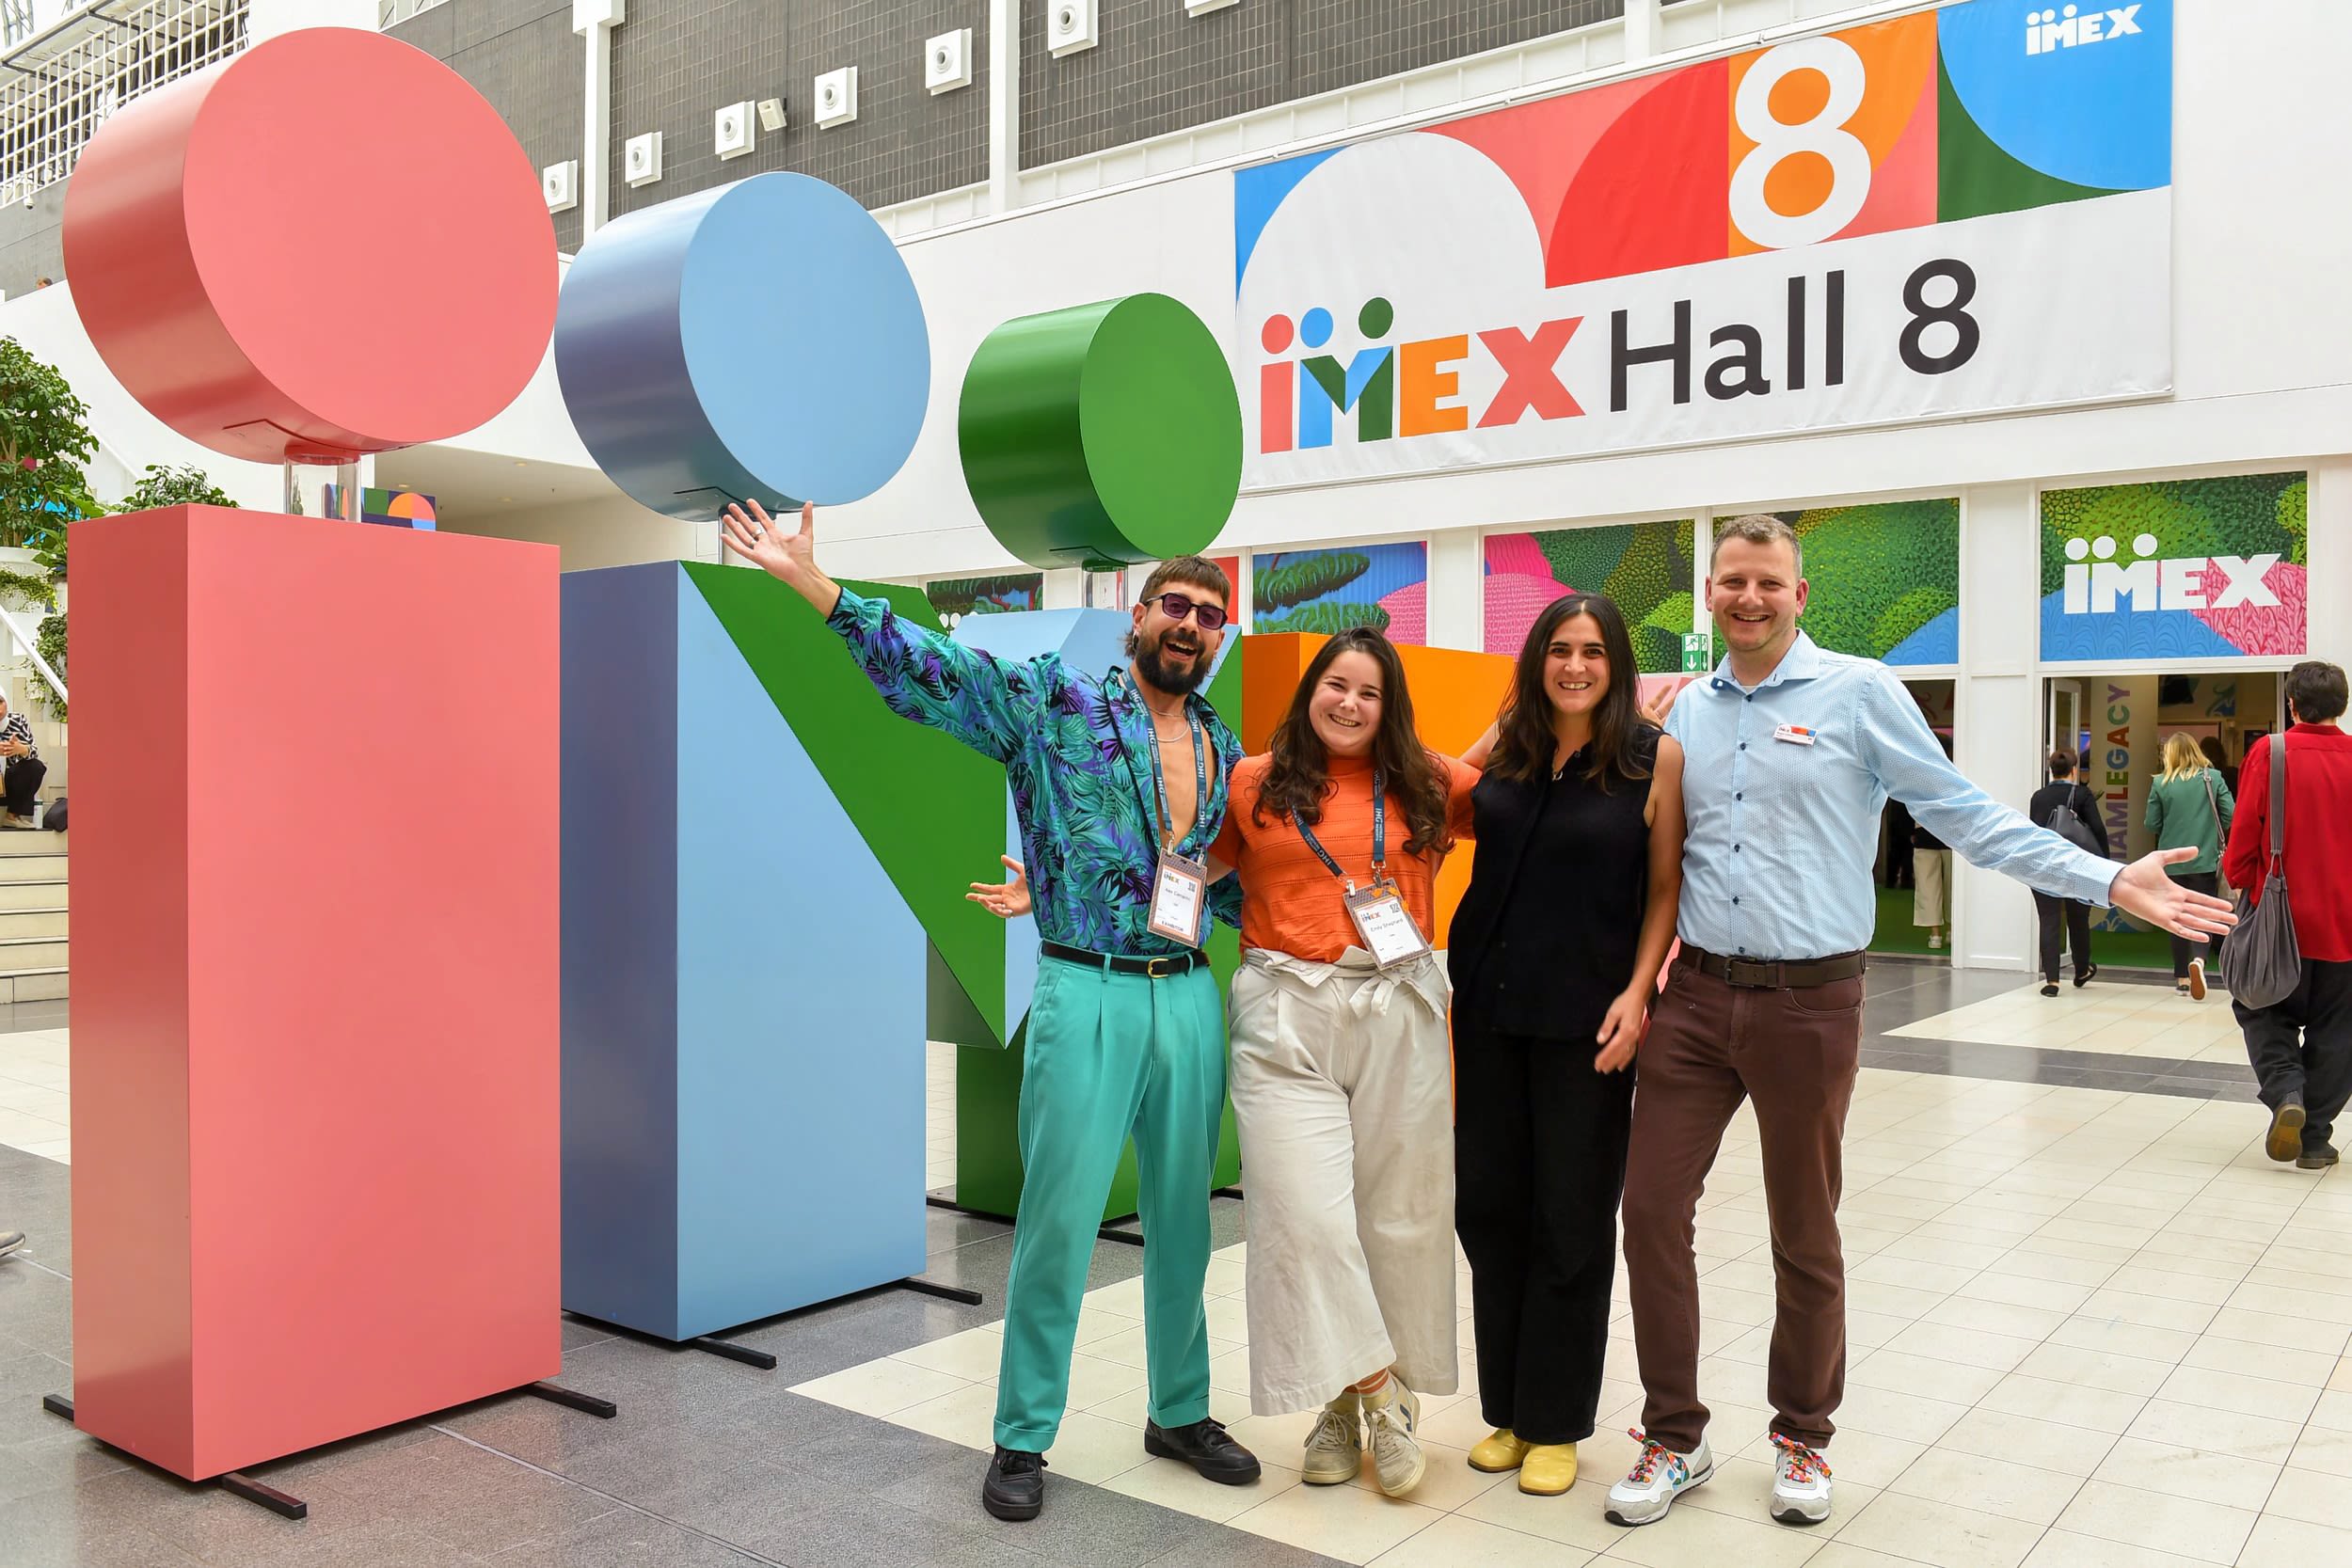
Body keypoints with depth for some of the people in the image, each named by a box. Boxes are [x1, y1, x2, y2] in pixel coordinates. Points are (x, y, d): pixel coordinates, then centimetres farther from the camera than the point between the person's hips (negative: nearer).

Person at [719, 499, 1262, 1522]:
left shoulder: (1228, 754, 12)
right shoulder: (1055, 708, -3)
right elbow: (929, 669, -14)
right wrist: (811, 582, -24)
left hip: (1190, 1000, 5)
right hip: (1088, 996, -5)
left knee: (1183, 1221, 14)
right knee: (1058, 1222, 0)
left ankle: (1181, 1415, 32)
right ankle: (1022, 1439, 18)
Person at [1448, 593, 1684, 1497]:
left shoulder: (1655, 757, -3)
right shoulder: (1504, 747, 6)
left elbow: (1666, 887, -3)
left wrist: (1637, 992, -13)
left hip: (1586, 1016, -3)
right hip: (1487, 1005, 4)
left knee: (1571, 1219, 6)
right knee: (1488, 1205, 9)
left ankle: (1555, 1423, 22)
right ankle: (1506, 1408, 26)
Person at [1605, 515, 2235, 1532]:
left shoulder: (1859, 693, -4)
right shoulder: (1685, 712, 8)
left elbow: (1964, 815, -3)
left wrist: (2108, 881, -10)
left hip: (1808, 1002, -3)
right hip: (1697, 995, 4)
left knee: (1804, 1233, 9)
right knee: (1652, 1206, 2)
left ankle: (1802, 1438, 31)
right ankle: (1674, 1437, 19)